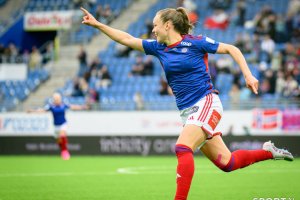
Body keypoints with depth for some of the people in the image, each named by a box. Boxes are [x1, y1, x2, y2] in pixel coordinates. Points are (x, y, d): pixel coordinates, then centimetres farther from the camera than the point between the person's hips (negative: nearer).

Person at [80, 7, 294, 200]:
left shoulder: (194, 42, -5)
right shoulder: (158, 47, 11)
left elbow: (232, 49, 1)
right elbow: (126, 38, 14)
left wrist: (248, 75, -7)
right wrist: (97, 24, 8)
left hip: (206, 104, -6)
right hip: (188, 111, 7)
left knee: (182, 148, -27)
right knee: (226, 163, 8)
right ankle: (268, 152, 30)